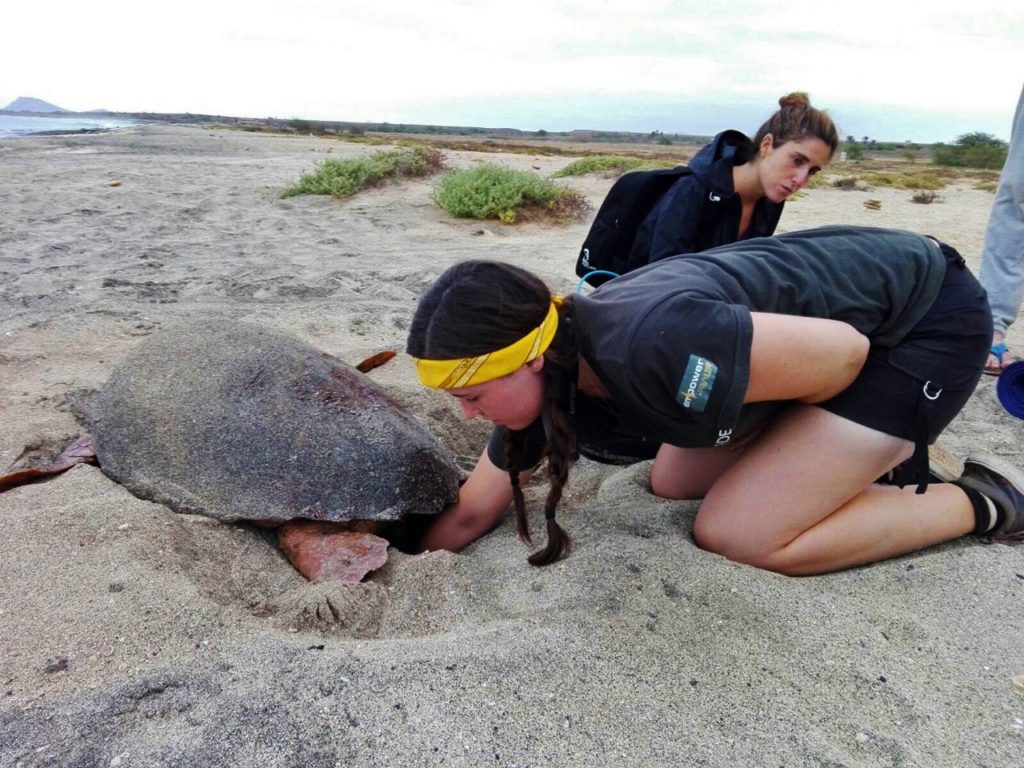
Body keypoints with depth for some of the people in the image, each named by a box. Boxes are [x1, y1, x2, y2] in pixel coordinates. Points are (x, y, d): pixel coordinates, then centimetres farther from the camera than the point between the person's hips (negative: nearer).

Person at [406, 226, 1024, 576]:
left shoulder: (651, 346, -38)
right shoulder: (545, 383, -12)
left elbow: (844, 351, -25)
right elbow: (471, 514, 2)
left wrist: (750, 410, -9)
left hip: (931, 319, -7)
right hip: (832, 316, 7)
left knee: (739, 534, -14)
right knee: (673, 484, 8)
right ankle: (885, 447, 19)